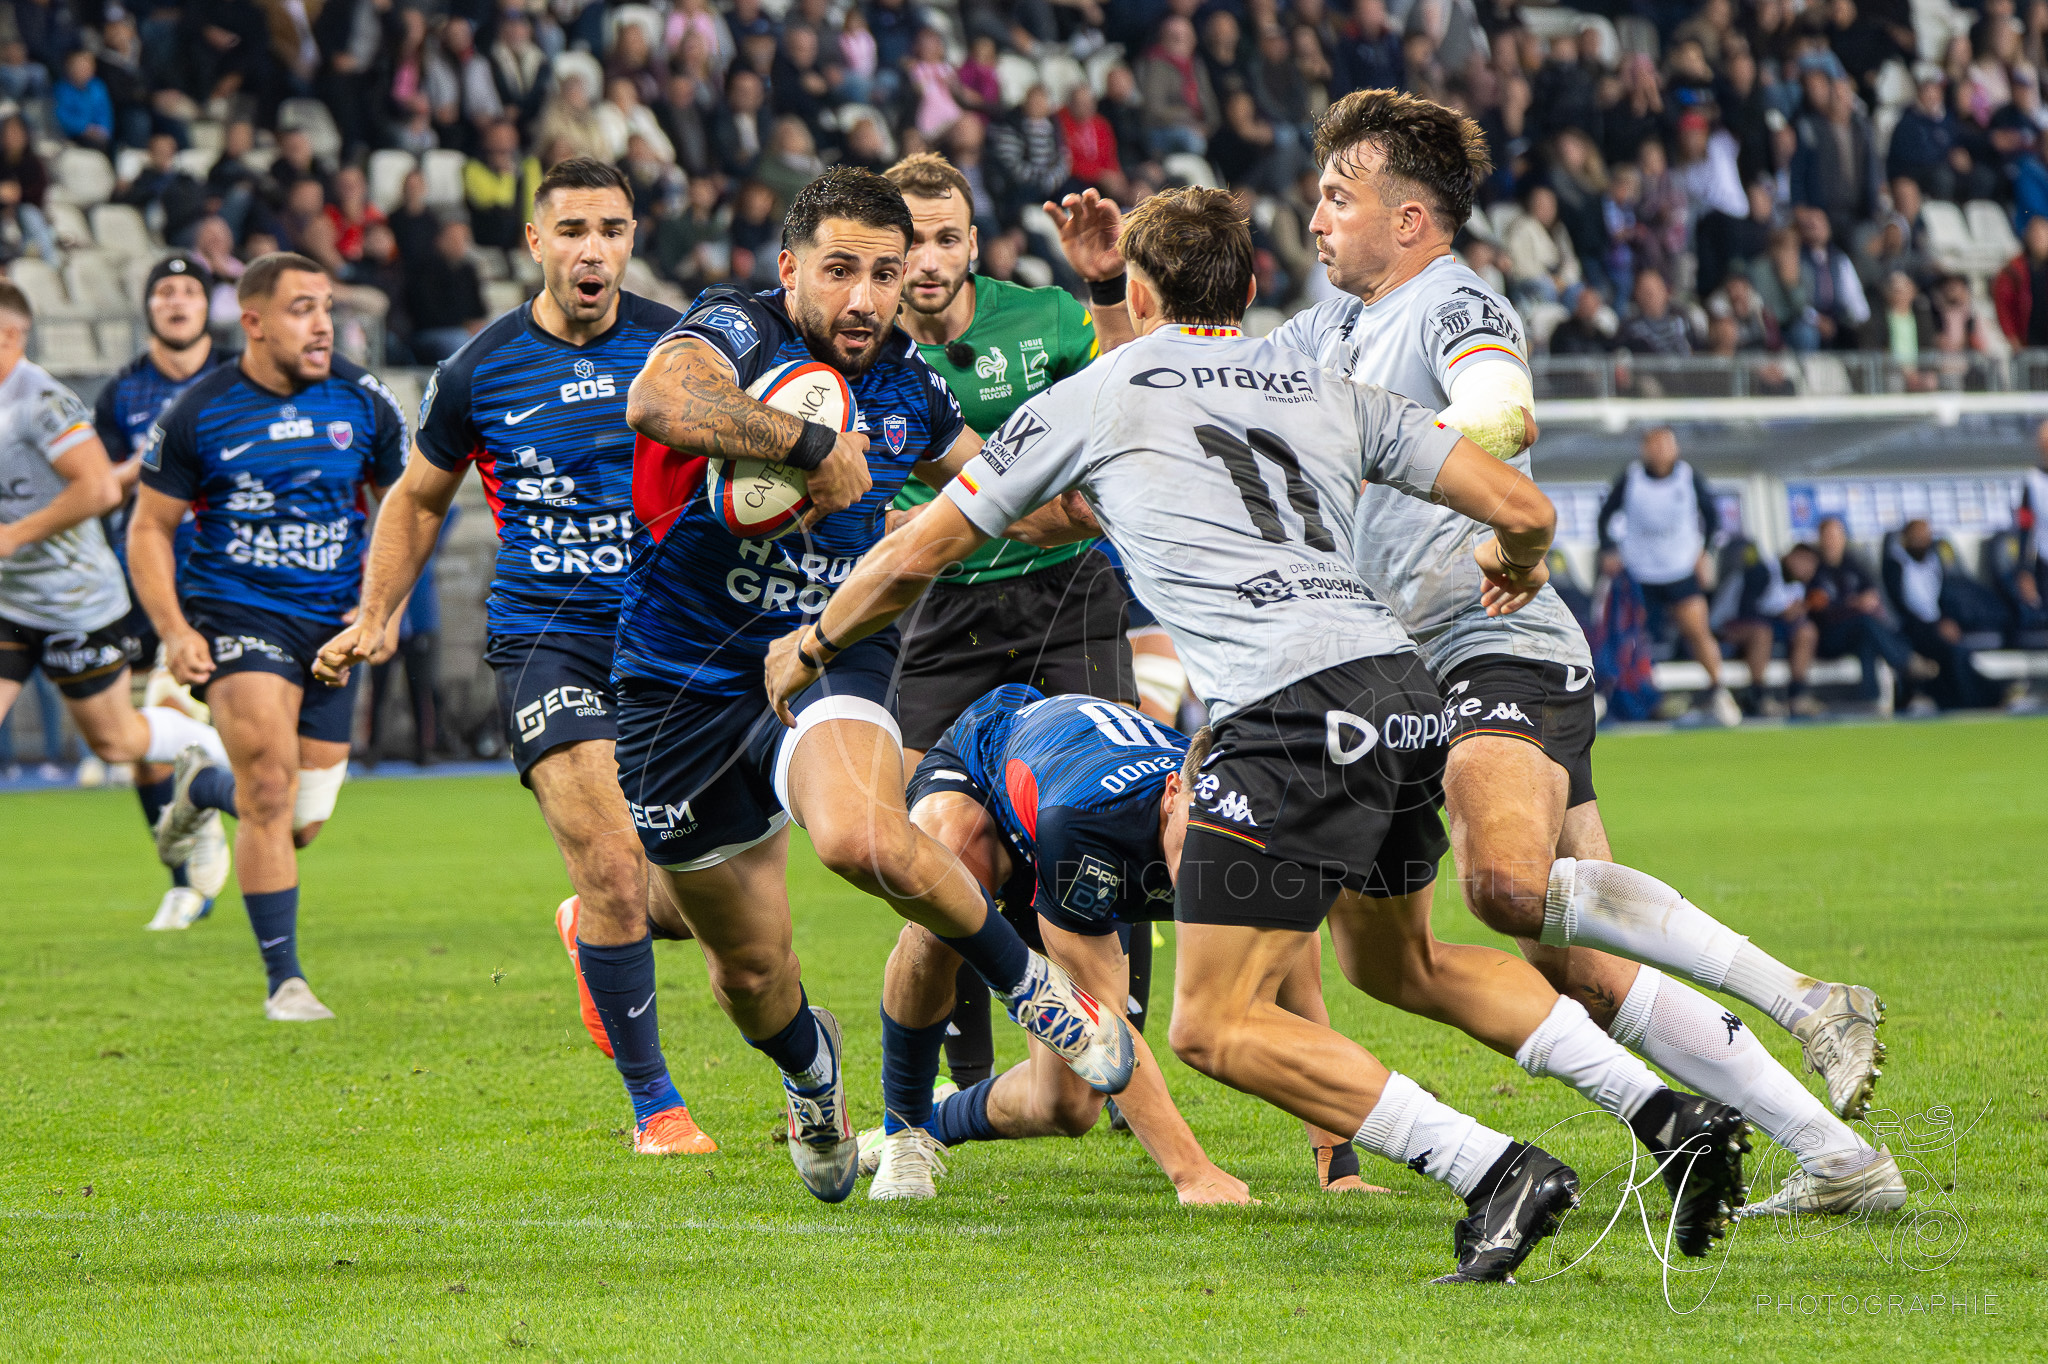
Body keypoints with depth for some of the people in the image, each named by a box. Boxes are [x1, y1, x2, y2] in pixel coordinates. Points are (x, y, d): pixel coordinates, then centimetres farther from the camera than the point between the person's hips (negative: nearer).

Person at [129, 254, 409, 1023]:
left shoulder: (363, 403, 0)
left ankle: (203, 787, 39)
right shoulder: (199, 414, -6)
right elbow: (150, 528, 1)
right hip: (233, 613, -3)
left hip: (332, 623, 3)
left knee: (303, 822, 4)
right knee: (271, 782, -20)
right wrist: (173, 630, -11)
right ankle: (284, 980, -11)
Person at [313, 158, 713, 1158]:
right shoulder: (480, 371, 0)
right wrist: (375, 617, 8)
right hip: (544, 642, -2)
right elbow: (418, 500, 16)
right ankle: (651, 1101, 0)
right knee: (613, 866, -16)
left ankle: (594, 931, 34)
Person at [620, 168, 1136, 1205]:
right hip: (685, 681, -1)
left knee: (861, 836, -34)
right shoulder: (733, 333, -15)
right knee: (749, 971, 10)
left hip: (829, 660, 1)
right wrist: (813, 445, -38)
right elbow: (660, 399, -41)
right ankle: (808, 1064, 46)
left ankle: (1029, 983, -10)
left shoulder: (904, 383, 2)